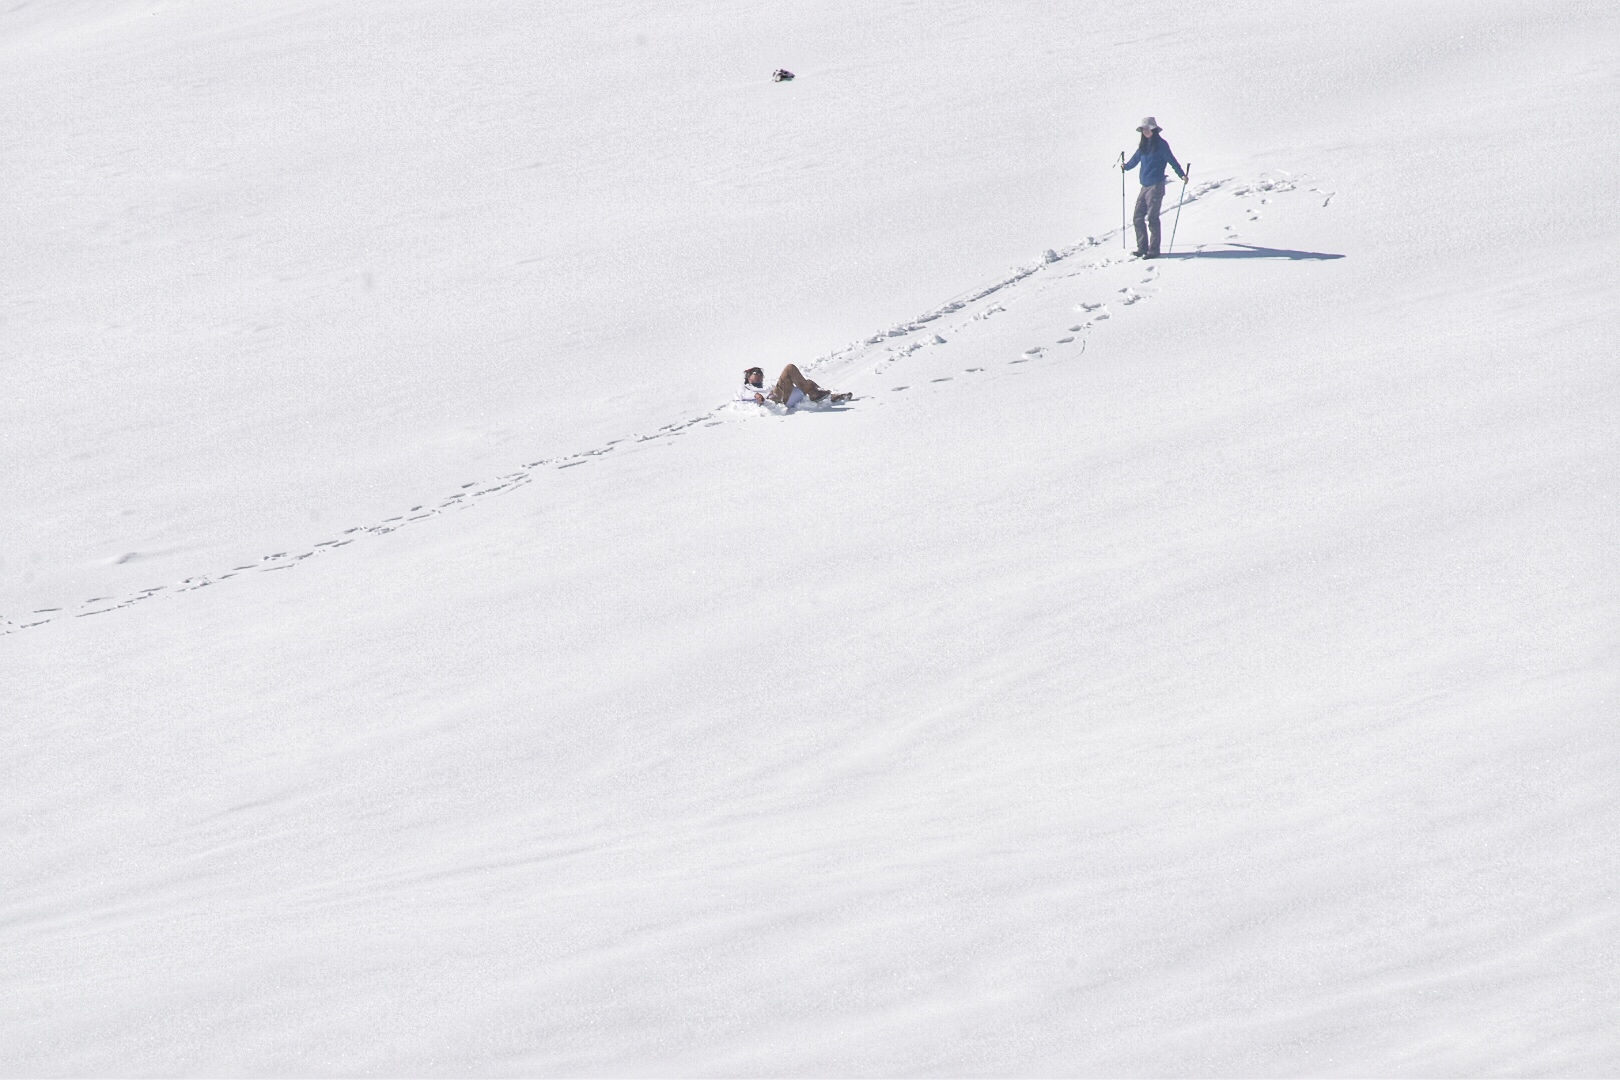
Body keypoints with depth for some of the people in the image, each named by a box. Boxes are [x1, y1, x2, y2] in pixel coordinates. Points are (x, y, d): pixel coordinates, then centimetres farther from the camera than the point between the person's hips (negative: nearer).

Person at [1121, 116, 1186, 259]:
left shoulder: (1160, 144, -7)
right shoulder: (1143, 145, 13)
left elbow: (1171, 160, -9)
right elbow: (1136, 159, 28)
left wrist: (1181, 174, -19)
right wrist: (1126, 166, 44)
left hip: (1156, 186, -7)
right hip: (1145, 186, 7)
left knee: (1152, 218, -6)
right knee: (1138, 217, 6)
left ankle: (1153, 250, -1)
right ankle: (1142, 248, 14)